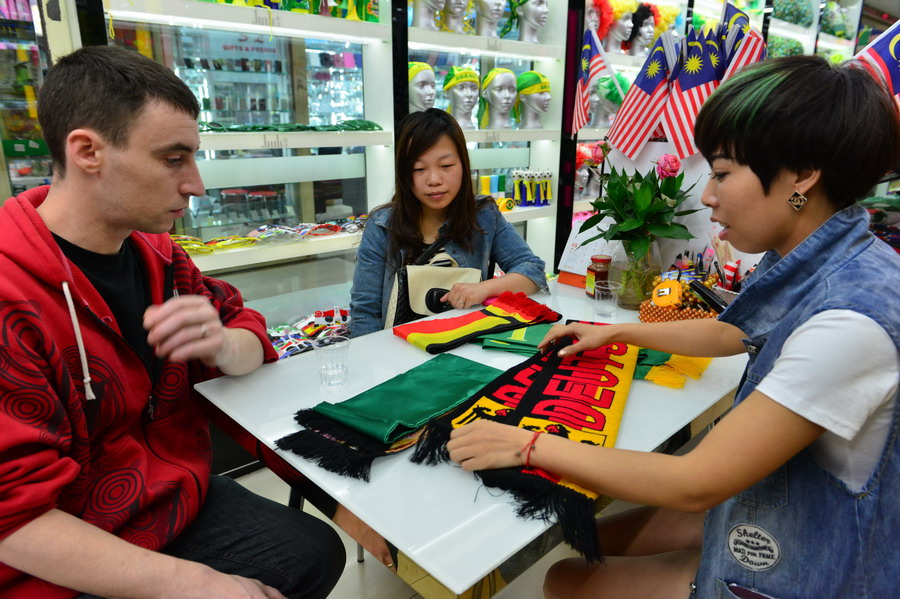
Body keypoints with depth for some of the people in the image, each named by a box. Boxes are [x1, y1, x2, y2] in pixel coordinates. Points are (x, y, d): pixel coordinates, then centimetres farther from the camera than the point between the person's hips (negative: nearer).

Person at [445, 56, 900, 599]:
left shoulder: (851, 322, -34)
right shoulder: (812, 261, -6)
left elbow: (696, 485, -29)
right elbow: (731, 334, 14)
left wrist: (530, 445, -23)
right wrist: (614, 332, 13)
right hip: (771, 514, 7)